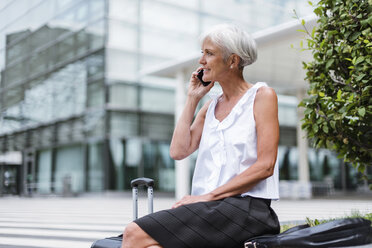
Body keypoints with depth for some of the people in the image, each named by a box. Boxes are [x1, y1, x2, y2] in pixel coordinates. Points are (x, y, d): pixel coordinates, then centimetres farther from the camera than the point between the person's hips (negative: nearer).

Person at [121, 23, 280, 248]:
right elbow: (179, 151, 6)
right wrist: (192, 99, 10)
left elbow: (265, 166, -8)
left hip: (247, 207, -6)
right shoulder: (210, 107, 20)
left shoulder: (262, 95, 2)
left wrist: (210, 195, -13)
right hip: (211, 209, 6)